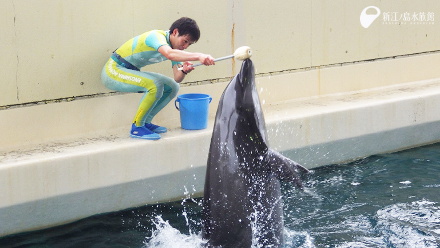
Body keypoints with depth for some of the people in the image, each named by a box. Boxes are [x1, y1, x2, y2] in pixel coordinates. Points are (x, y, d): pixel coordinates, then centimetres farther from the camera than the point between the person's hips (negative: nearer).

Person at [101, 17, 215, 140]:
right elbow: (169, 54, -47)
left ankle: (145, 122, 11)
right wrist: (198, 56, -56)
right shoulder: (157, 36, -24)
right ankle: (137, 127, -16)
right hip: (113, 70, -10)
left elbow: (177, 78, -4)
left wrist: (183, 71, -27)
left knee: (172, 87, 4)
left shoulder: (175, 47, 3)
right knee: (155, 84, -29)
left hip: (131, 71, 10)